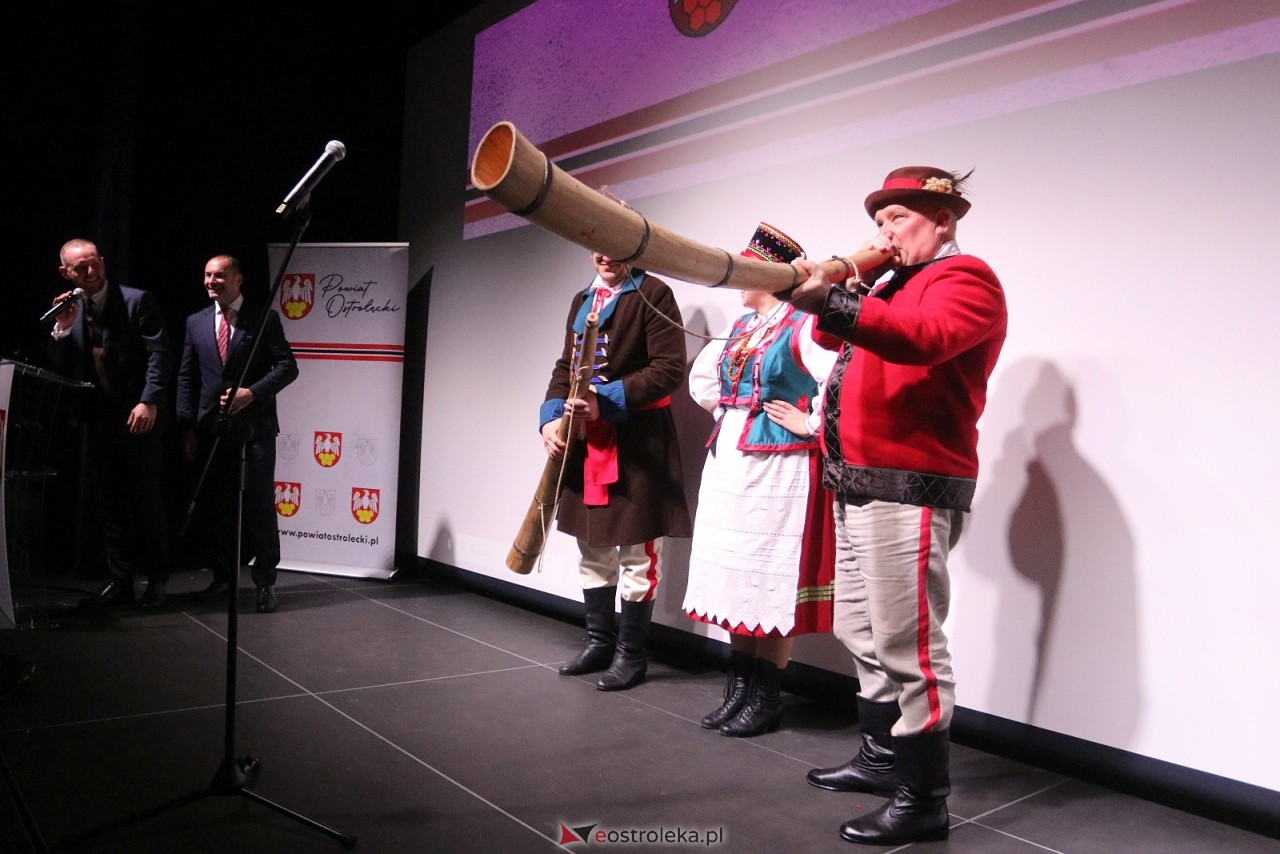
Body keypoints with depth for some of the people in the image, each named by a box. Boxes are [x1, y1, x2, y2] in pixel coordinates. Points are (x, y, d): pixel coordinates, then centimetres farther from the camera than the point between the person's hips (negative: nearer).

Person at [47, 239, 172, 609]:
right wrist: (62, 329, -7)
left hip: (139, 420, -5)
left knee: (146, 501, 1)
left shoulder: (137, 301, -4)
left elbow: (159, 355, -10)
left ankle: (156, 578, 13)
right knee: (108, 505, 8)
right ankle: (119, 581, 16)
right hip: (97, 423, 5)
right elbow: (59, 370, 8)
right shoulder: (68, 311, 12)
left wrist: (149, 402, -19)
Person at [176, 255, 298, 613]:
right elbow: (186, 377, 10)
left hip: (254, 427, -4)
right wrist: (187, 426, 3)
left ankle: (265, 580, 9)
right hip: (212, 429, 4)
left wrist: (253, 392, -17)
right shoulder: (196, 322, 11)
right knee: (221, 506, 11)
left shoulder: (264, 317, -1)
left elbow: (287, 366, -5)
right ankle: (225, 574, 24)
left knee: (259, 504, -1)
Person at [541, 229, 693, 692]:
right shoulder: (581, 300, 16)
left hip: (638, 441, -7)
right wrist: (551, 417, 0)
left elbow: (669, 369, -15)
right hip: (584, 440, 8)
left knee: (636, 553, 2)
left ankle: (631, 653, 15)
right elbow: (565, 367, 17)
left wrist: (607, 402, -21)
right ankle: (599, 640, 30)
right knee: (592, 549, 16)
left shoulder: (653, 294, -7)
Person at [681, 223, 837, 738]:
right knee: (734, 577, 12)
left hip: (778, 466, -9)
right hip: (729, 463, 9)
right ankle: (739, 688, 23)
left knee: (772, 580, -1)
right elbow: (702, 376, 28)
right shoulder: (740, 326, 14)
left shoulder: (802, 325, -12)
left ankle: (766, 697, 12)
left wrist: (811, 425, -16)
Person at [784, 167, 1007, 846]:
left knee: (906, 645, -6)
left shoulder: (964, 279, -6)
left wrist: (831, 302, -37)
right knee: (863, 635, 18)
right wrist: (831, 294, 4)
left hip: (909, 489, -10)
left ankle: (924, 799, 5)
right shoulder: (893, 284, 24)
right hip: (859, 485, 10)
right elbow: (837, 340, 21)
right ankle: (883, 756, 32)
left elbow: (924, 334, -27)